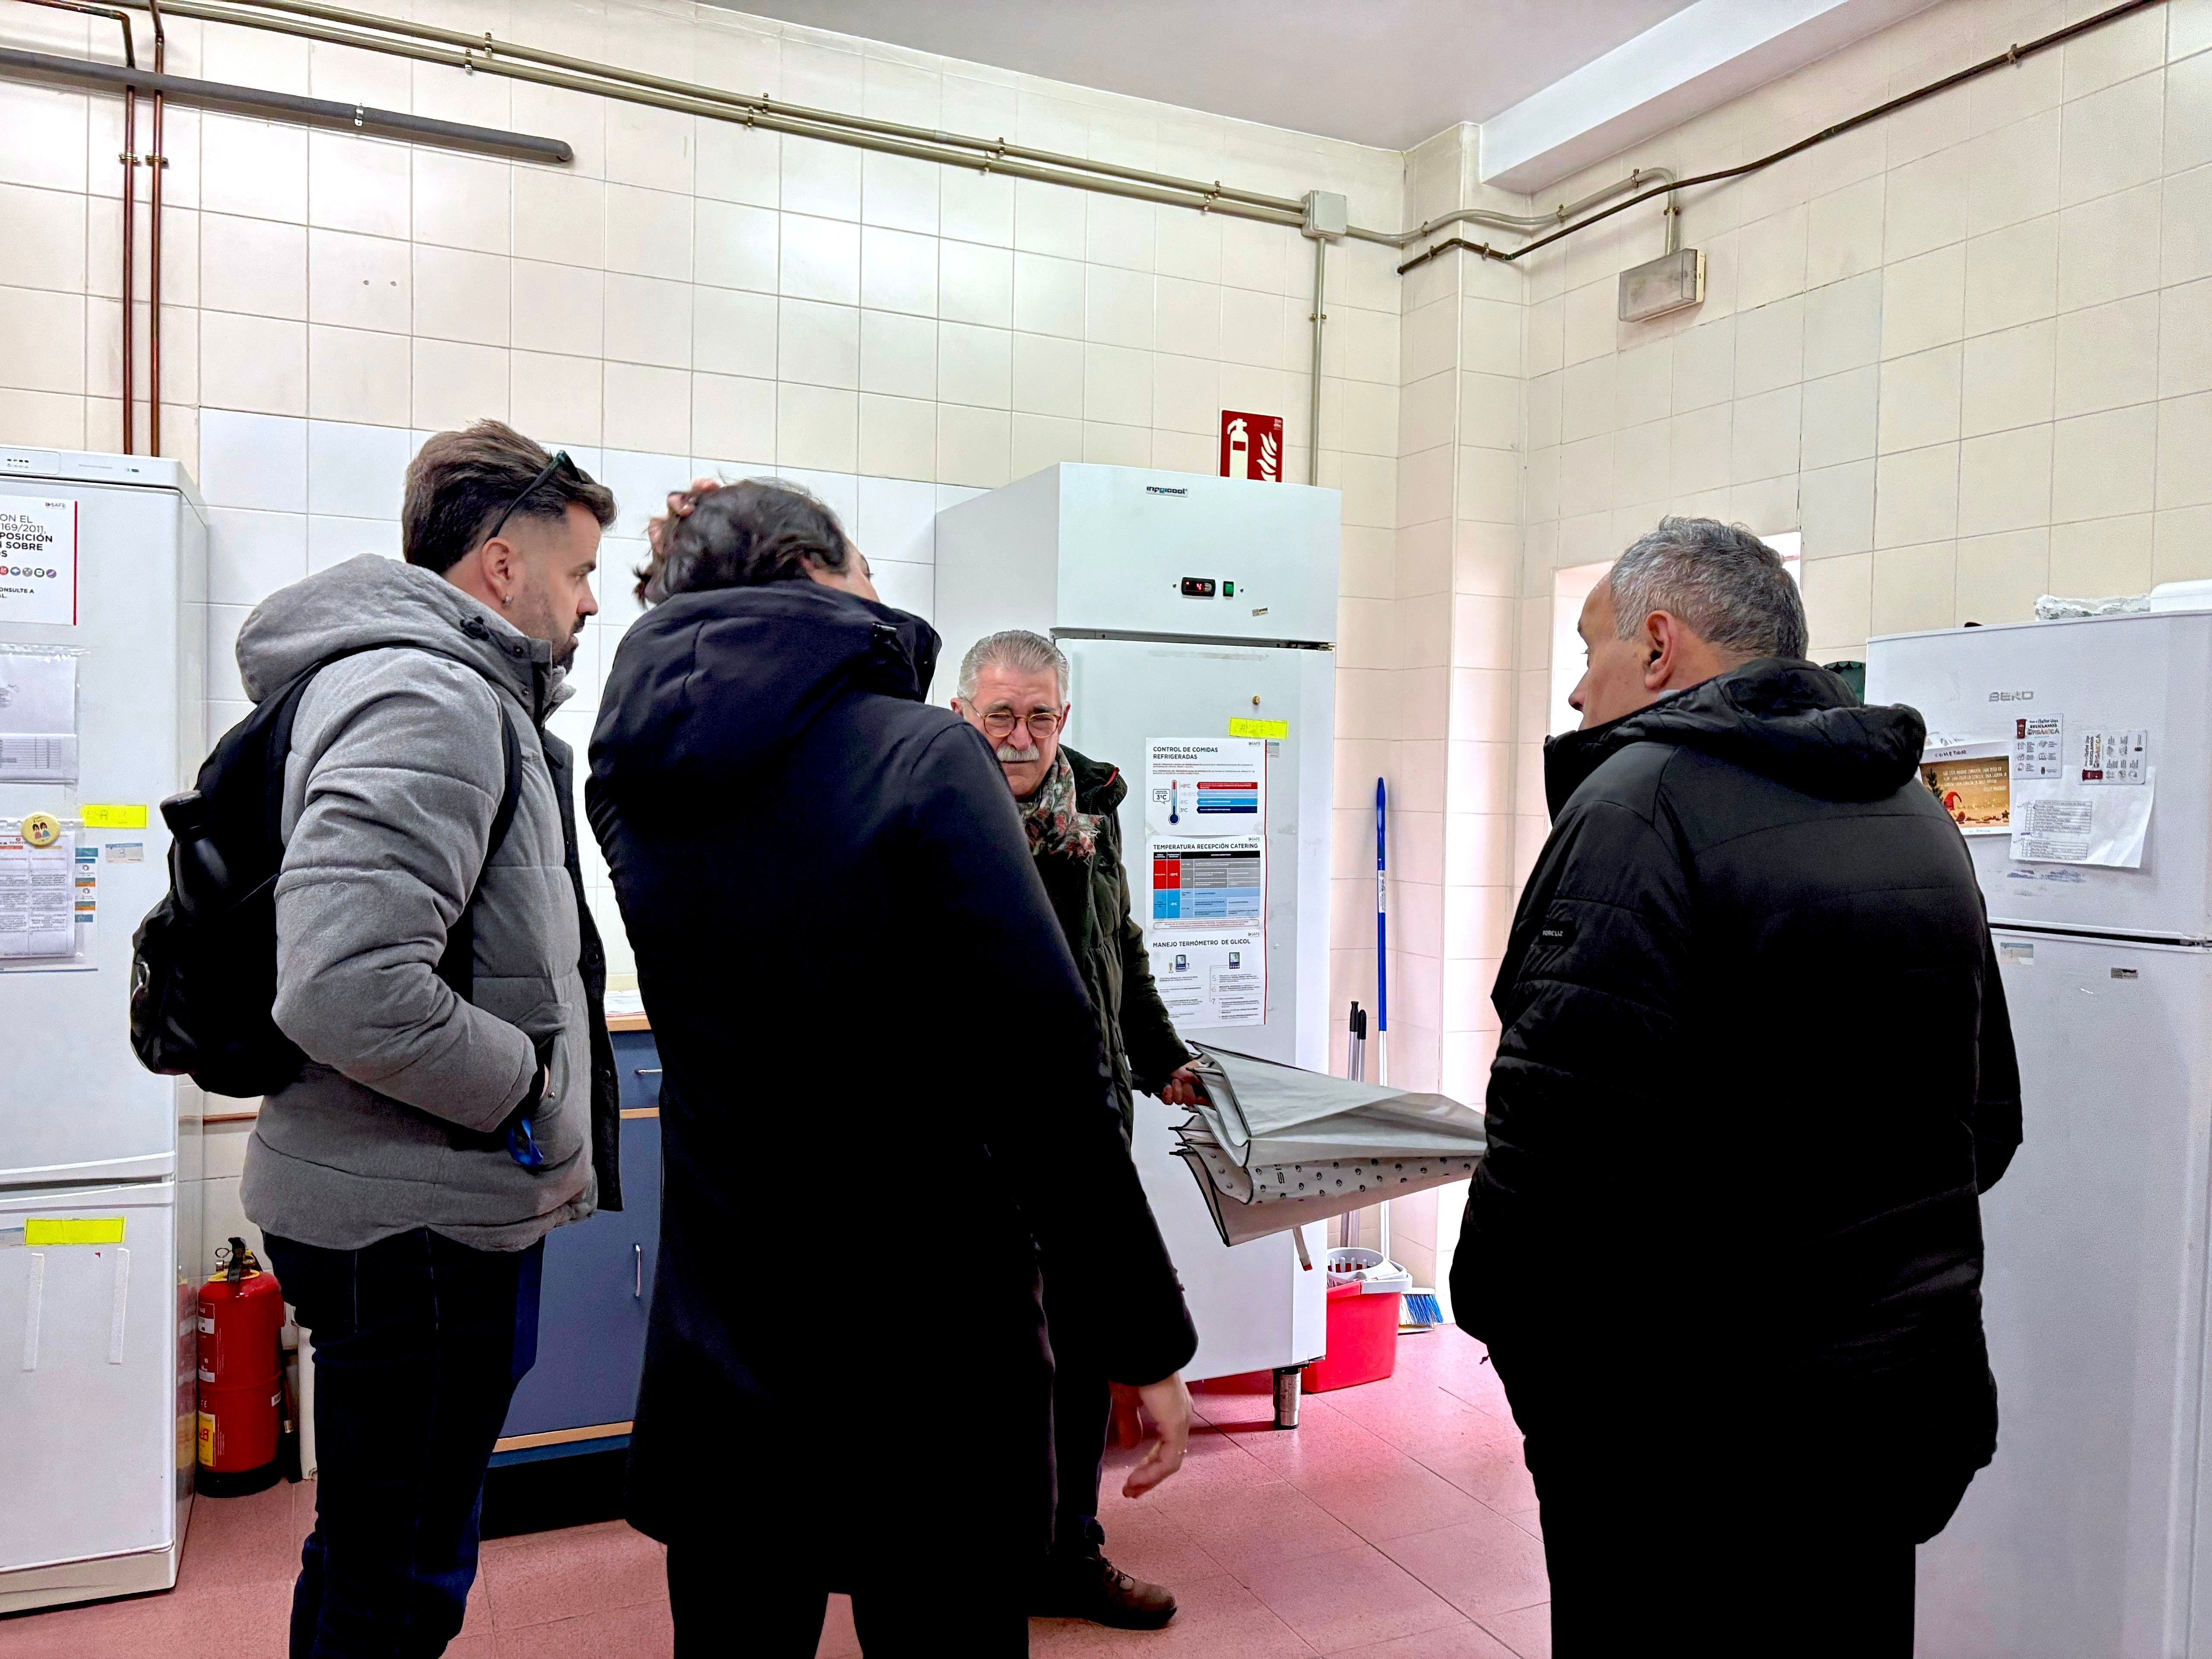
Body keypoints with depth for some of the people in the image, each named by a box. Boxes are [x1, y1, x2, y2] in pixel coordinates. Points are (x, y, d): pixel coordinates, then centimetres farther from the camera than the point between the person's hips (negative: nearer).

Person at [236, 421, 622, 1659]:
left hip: (432, 1204, 10)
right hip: (418, 1220, -10)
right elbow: (344, 987, -31)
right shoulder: (428, 698, -19)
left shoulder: (473, 697, 14)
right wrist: (534, 1087, -17)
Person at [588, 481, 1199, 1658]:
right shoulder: (924, 758, -17)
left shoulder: (633, 777, -1)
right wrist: (1146, 1343, -13)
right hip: (926, 1366, -5)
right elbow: (1043, 1072, -21)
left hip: (717, 1362, 6)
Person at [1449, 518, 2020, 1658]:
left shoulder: (1645, 796, -19)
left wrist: (1498, 1311, -11)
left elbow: (1565, 1130, -26)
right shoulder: (1915, 817, 9)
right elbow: (1989, 1124, 16)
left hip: (1690, 1436, -8)